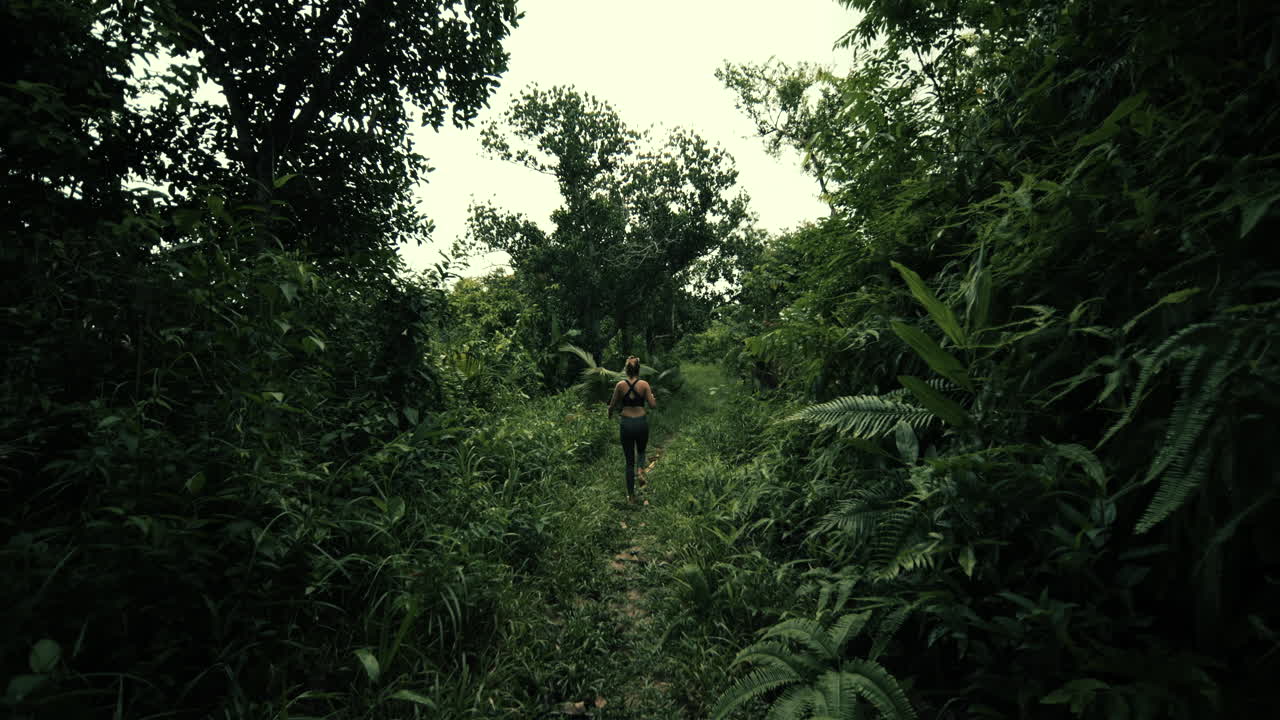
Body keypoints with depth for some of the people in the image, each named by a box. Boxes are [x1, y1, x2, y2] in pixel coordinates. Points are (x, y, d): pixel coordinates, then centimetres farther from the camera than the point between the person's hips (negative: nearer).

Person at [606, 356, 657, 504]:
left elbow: (612, 405, 5)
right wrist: (653, 396, 16)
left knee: (629, 461, 9)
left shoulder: (620, 385, -3)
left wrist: (610, 415, 26)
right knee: (641, 452, 30)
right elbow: (653, 405, -6)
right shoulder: (644, 384, -6)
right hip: (641, 423, 0)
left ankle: (631, 496, 11)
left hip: (626, 424, 0)